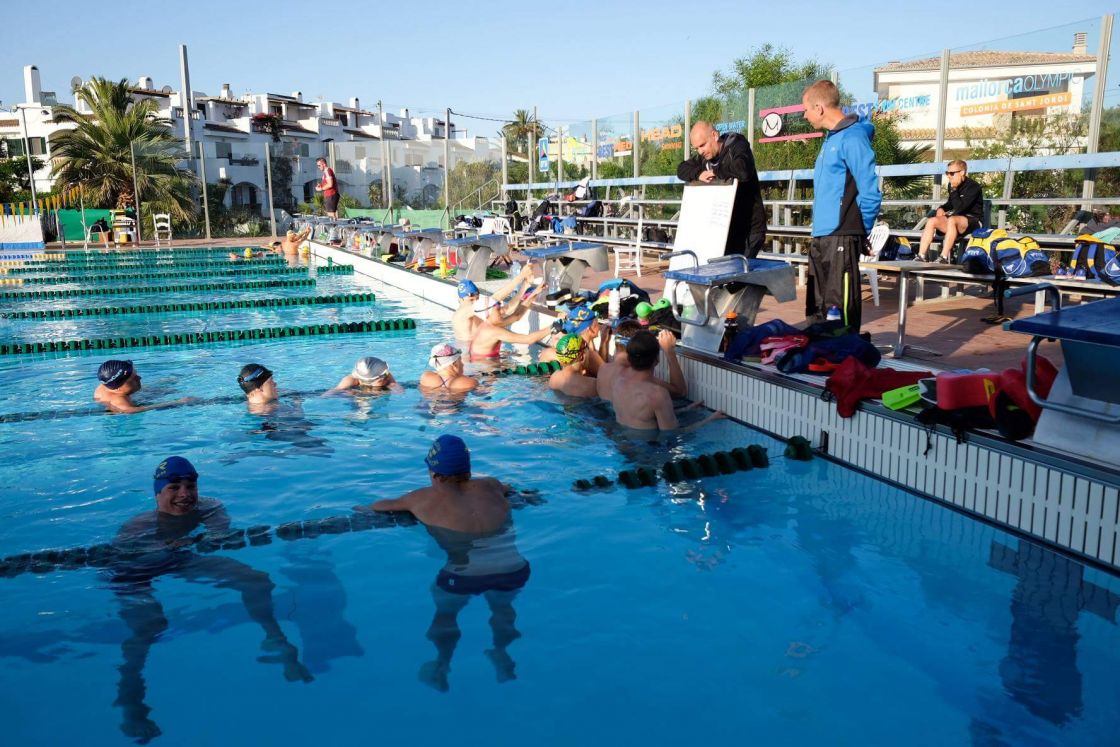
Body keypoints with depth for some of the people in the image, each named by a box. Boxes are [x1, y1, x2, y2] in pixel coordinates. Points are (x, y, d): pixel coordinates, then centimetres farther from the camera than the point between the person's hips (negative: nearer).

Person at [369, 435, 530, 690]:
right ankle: (501, 656, 47)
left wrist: (363, 509, 48)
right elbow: (507, 488, 41)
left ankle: (442, 667, 40)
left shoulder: (426, 498, 10)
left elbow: (379, 507, 26)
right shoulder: (490, 486, 16)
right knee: (502, 607, 35)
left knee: (445, 613, 30)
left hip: (465, 577, -2)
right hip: (515, 572, 2)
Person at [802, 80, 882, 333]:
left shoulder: (852, 138, -11)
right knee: (817, 308, 15)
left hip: (842, 239, -10)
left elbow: (870, 193, -15)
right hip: (822, 238, 10)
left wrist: (860, 232, -6)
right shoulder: (831, 138, 17)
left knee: (839, 309, -6)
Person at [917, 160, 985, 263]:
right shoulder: (951, 185, 8)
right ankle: (921, 256, -22)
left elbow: (960, 207, -26)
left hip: (973, 221, -7)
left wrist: (954, 190, -23)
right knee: (932, 221, -15)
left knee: (952, 220, -37)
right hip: (956, 217, 7)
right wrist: (942, 208, 6)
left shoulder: (973, 187, -15)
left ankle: (944, 258, -40)